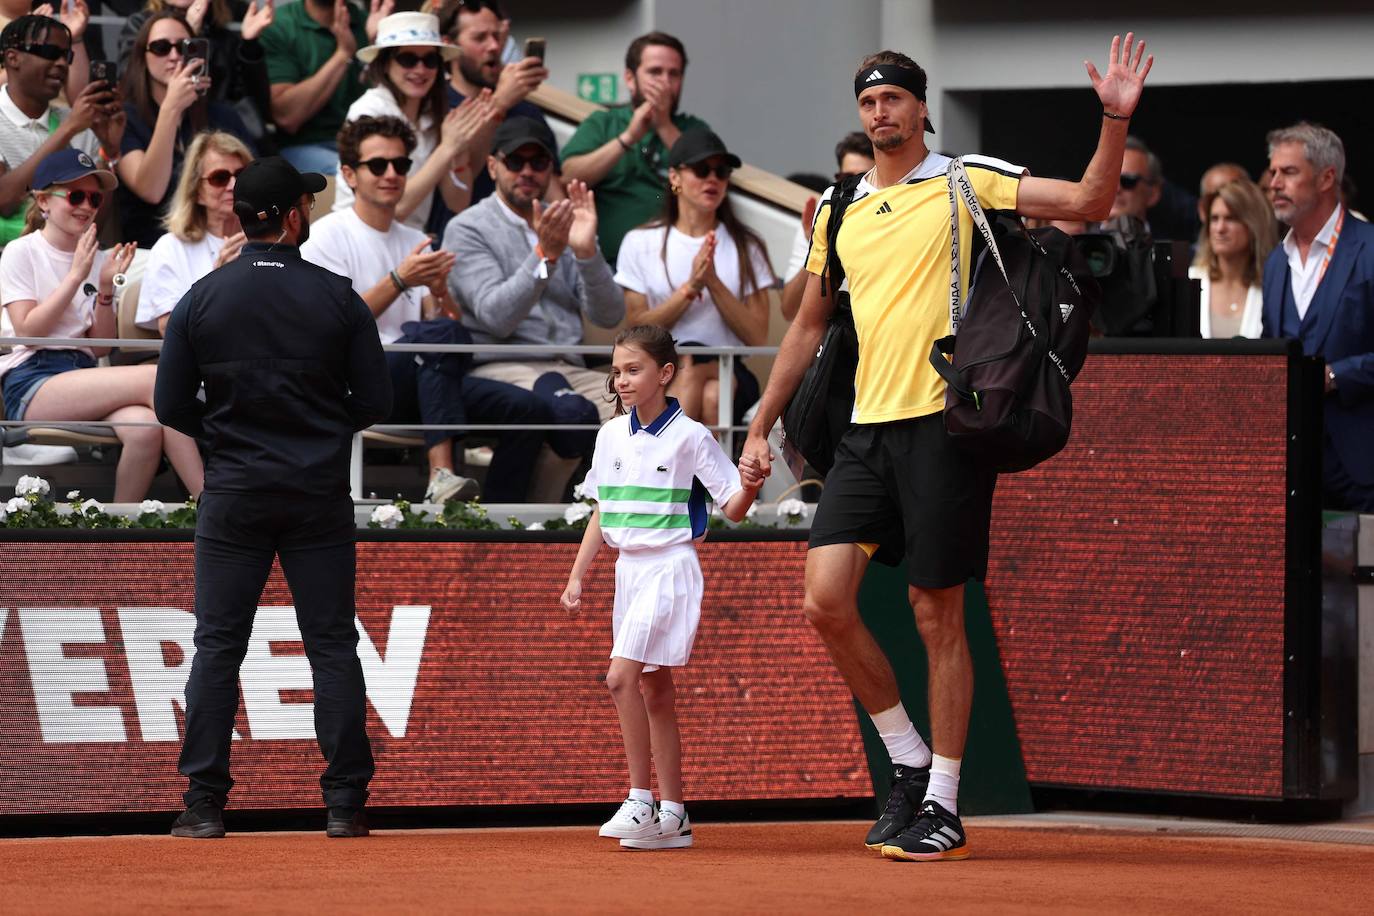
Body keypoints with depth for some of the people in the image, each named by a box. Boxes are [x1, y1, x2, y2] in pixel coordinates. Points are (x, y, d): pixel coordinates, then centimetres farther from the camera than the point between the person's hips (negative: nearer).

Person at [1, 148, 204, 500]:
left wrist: (106, 291, -2)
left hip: (83, 377, 5)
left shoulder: (98, 259, 18)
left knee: (145, 431, -32)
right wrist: (75, 276, -9)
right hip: (31, 385, -5)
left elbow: (101, 347, 13)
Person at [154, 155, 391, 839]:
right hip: (321, 495, 0)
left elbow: (172, 407, -1)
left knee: (217, 646, 4)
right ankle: (345, 801, 2)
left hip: (233, 496, 0)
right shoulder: (339, 299, -4)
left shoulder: (201, 299, -2)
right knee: (332, 646, 4)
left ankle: (204, 802, -1)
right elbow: (375, 404, -1)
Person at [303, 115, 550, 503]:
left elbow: (450, 321, 12)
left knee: (528, 409, -14)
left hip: (420, 382, 7)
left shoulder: (415, 241, 23)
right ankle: (441, 476, -48)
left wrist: (440, 293, -10)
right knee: (439, 334, -37)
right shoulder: (330, 234, 3)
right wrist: (399, 281, -17)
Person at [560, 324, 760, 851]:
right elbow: (601, 513, 17)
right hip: (628, 568, 7)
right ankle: (672, 816, 9)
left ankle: (641, 801, -14)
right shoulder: (611, 436, 9)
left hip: (669, 567, -7)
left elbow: (733, 509, -7)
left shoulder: (689, 436, -9)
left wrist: (751, 485, -28)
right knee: (653, 689, 7)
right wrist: (577, 578, 13)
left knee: (621, 676, -19)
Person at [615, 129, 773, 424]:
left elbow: (757, 338, 4)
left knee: (714, 394, -37)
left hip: (729, 373, 1)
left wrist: (714, 283, -8)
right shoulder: (641, 242, 12)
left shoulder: (745, 246, 13)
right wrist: (689, 288, -10)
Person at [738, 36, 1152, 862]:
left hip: (943, 422, -5)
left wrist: (1115, 120, -21)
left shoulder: (969, 183, 1)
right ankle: (909, 763, 12)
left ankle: (945, 807, 6)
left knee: (938, 613, -2)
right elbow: (809, 325, 23)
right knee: (827, 600, -6)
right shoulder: (839, 211, 15)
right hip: (866, 429, 5)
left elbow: (1089, 202, -7)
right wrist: (762, 429, 21)